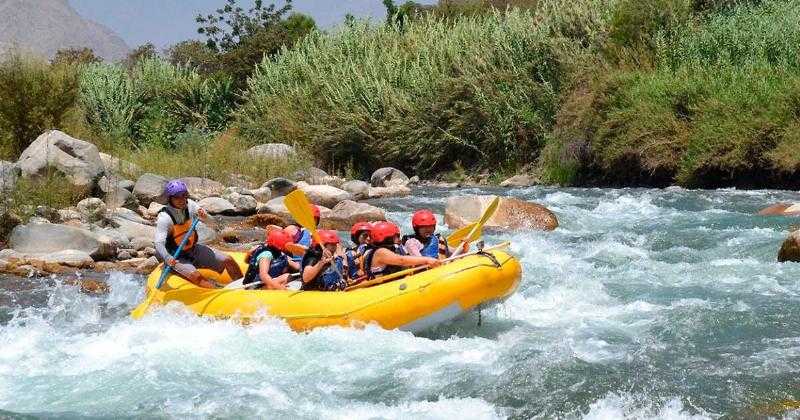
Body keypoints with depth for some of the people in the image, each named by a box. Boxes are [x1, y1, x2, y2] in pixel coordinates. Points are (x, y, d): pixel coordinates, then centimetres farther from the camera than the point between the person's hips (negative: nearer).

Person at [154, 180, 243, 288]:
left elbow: (213, 223, -4)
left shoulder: (189, 205, -7)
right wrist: (167, 258, -53)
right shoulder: (164, 218, -23)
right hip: (176, 258, -6)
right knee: (196, 276, -33)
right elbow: (159, 243, -34)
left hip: (193, 250, 6)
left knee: (228, 261, 1)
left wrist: (205, 216, -27)